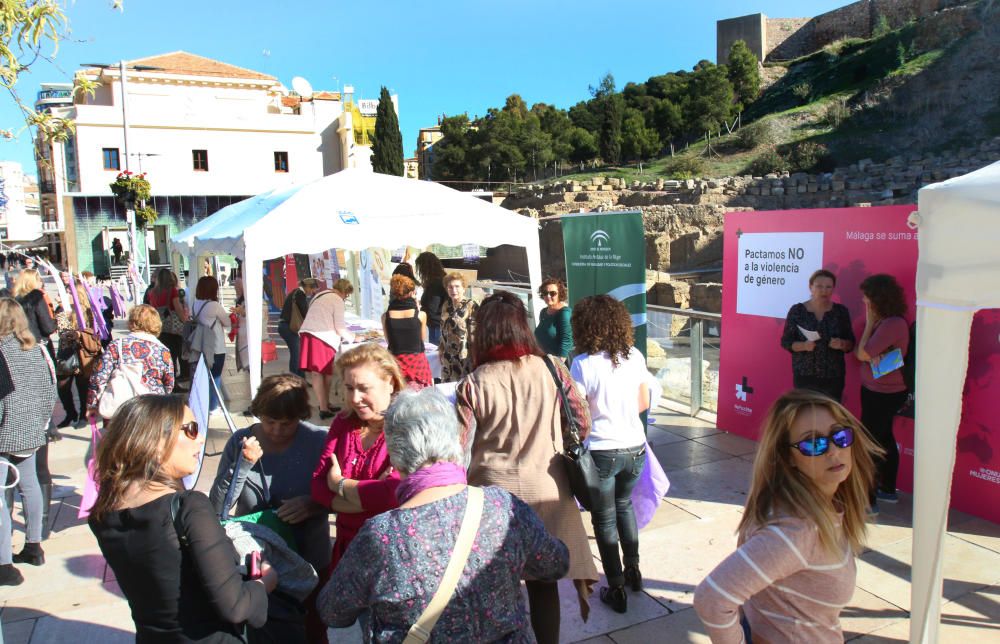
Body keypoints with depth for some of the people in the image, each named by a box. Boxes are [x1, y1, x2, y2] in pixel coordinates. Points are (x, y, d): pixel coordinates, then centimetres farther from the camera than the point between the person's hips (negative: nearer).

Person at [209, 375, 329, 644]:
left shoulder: (318, 441, -16)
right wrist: (243, 464, -25)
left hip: (310, 560, 0)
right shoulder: (240, 443, -10)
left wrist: (314, 504, -30)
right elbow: (217, 509, -13)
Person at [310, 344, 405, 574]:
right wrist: (370, 496, -19)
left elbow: (395, 493, -25)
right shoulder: (343, 422, 5)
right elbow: (318, 486, -2)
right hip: (346, 545, 5)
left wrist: (340, 484, -9)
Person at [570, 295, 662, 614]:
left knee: (604, 519, 13)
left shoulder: (583, 364, -17)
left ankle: (616, 590, 22)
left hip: (601, 452, -5)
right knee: (624, 504, 29)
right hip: (635, 447, 5)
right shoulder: (635, 357, -3)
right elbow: (643, 403, 6)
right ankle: (633, 570, 37)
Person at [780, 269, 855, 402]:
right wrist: (803, 346, -18)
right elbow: (786, 342, -1)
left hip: (833, 377, 2)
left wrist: (842, 344, -14)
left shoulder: (841, 311, 3)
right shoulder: (797, 310, -2)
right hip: (804, 376, -1)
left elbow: (851, 343, 7)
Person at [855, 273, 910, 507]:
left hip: (883, 395, -10)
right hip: (878, 391, 10)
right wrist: (874, 356, -12)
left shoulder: (892, 324, -23)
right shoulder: (886, 321, 6)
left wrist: (869, 323, -13)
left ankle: (868, 500, 5)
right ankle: (888, 490, 35)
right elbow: (866, 353, 8)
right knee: (885, 439, 20)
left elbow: (862, 353, -21)